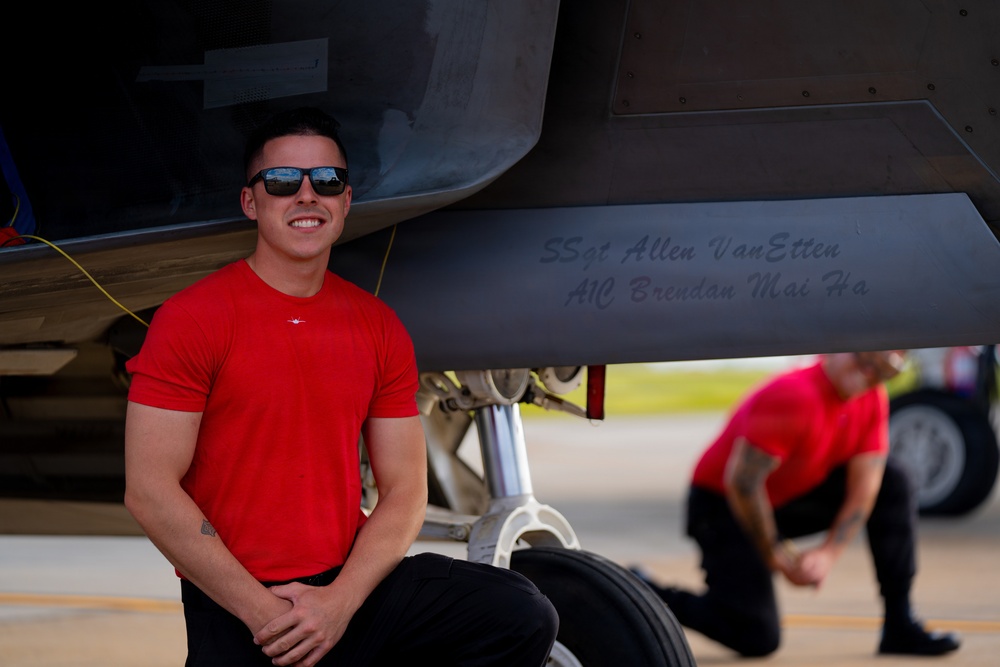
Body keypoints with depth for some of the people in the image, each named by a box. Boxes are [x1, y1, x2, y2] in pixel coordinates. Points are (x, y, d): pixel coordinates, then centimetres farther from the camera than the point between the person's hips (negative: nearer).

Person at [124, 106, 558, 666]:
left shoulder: (380, 329, 10)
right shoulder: (191, 320, -5)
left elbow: (405, 489, 7)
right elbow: (150, 491, -11)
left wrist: (340, 601, -11)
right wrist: (261, 610, -15)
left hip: (352, 584, 5)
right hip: (234, 609, -5)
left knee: (523, 617, -13)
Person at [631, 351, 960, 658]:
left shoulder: (874, 399, -6)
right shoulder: (795, 395, -29)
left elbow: (863, 490, -7)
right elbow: (741, 481, -30)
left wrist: (828, 553, -22)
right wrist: (778, 558, -22)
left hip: (793, 498, 8)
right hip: (724, 506, -7)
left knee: (893, 484, -6)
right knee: (757, 639, -17)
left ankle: (900, 626, -3)